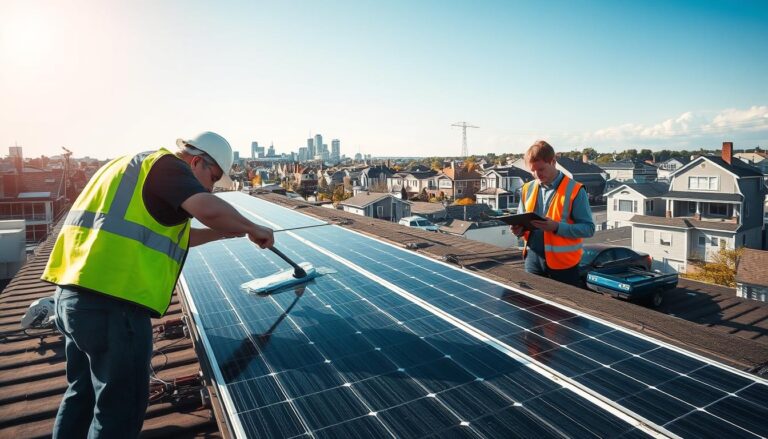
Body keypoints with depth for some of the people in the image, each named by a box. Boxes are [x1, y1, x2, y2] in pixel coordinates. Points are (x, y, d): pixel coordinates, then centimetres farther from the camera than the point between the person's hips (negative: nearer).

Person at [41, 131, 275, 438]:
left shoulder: (136, 166, 22)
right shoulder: (167, 164, -7)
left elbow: (166, 238, 27)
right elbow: (210, 209, -26)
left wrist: (220, 233, 22)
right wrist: (252, 228, -8)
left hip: (73, 294, 10)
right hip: (111, 302, -10)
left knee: (83, 392, 26)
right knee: (120, 405, 6)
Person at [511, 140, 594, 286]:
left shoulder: (574, 190, -8)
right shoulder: (527, 189, 7)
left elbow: (588, 228, -11)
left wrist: (557, 227, -26)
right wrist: (519, 229, -7)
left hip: (563, 263, -4)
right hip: (533, 260, 4)